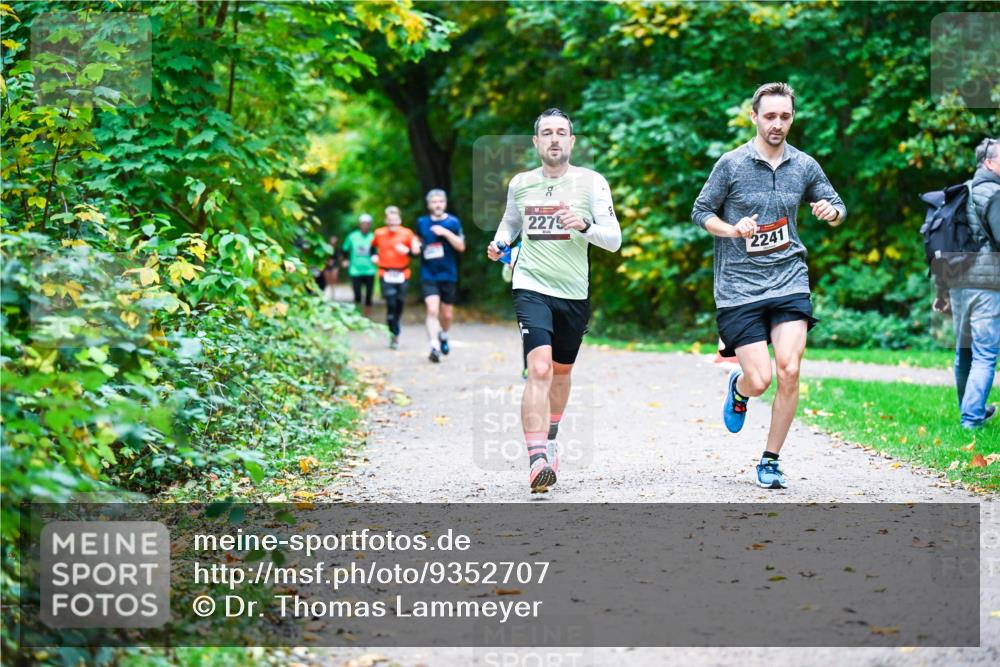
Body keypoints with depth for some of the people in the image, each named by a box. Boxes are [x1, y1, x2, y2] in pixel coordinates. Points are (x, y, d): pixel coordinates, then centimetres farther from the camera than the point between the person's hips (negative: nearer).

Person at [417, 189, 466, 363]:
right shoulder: (422, 222, 5)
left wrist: (446, 232, -20)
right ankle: (434, 346, -22)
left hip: (448, 275, 0)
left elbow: (461, 246, -9)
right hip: (428, 275, 0)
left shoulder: (453, 222, -1)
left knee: (447, 314, 10)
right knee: (432, 310, -18)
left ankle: (443, 335, 41)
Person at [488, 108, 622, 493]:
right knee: (539, 370, -20)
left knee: (561, 372, 18)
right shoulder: (520, 184, 5)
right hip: (532, 287, -1)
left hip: (574, 292, 1)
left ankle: (549, 439, 46)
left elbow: (614, 240, -5)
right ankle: (537, 460, -28)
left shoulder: (591, 182, -2)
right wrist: (499, 242, 5)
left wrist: (585, 226, -23)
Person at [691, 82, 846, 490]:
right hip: (739, 285, -2)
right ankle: (738, 388, 32)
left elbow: (837, 207, 19)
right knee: (759, 380, -9)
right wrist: (733, 230, -15)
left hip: (789, 279, 2)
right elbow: (701, 212, 4)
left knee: (789, 371, -12)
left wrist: (832, 211, -6)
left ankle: (770, 461, 5)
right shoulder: (730, 164, -2)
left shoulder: (805, 166, 7)